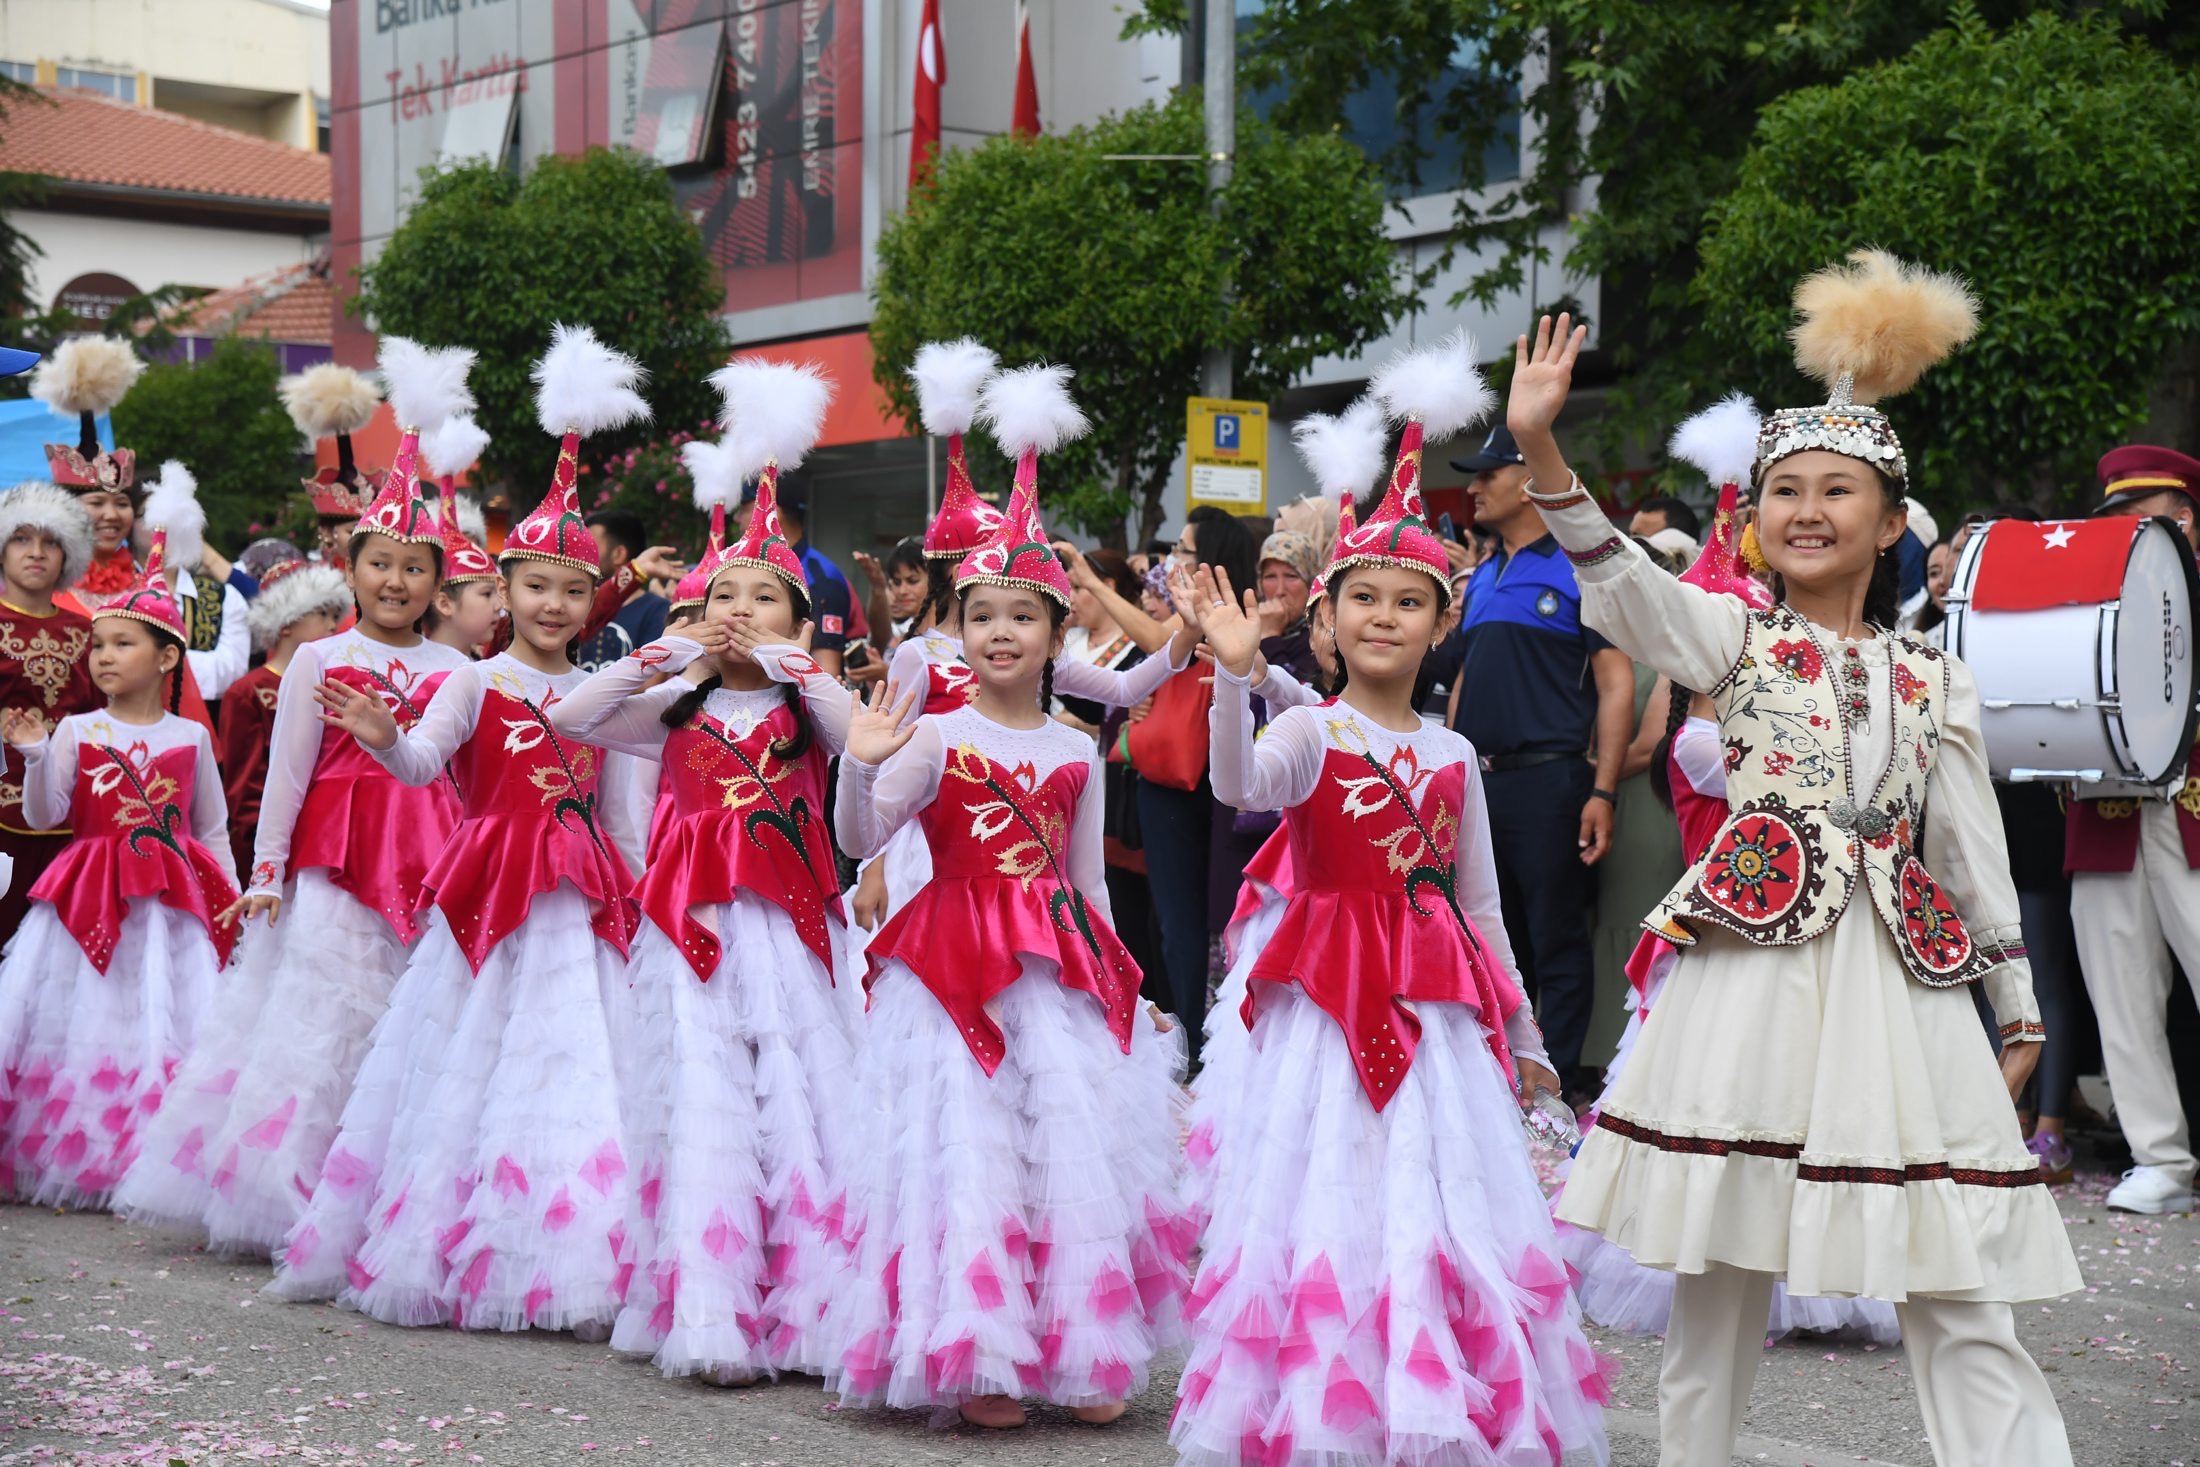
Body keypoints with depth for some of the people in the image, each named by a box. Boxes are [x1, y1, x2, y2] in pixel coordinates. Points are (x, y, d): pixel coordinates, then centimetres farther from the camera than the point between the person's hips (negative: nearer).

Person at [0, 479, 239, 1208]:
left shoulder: (189, 737, 5)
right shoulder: (75, 732, 2)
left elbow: (213, 827, 12)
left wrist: (228, 894, 6)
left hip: (174, 900, 1)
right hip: (89, 895, -1)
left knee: (164, 1024, -2)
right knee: (85, 1019, -1)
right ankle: (67, 1159, 5)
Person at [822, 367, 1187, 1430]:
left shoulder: (1076, 753, 9)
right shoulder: (935, 736, -2)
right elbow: (859, 841, -13)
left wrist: (1116, 976, 15)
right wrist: (862, 765, -30)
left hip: (1063, 969, 3)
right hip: (956, 962, -3)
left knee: (1074, 1140, 1)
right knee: (969, 1143, -5)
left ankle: (1080, 1348, 10)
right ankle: (976, 1355, 2)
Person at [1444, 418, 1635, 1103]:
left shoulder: (1577, 568, -6)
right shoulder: (1483, 578, 16)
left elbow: (1615, 681, -11)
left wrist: (1602, 791, -18)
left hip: (1548, 781, -7)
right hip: (1479, 783, 7)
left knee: (1557, 943, -2)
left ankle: (1561, 1090, 3)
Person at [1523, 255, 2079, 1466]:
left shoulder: (1933, 678, 13)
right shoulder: (1732, 637, 5)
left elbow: (1973, 847, 16)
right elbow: (1617, 580, -13)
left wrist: (2018, 1006, 17)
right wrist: (1541, 450, -28)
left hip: (1899, 982, 2)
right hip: (1753, 969, -1)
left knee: (1957, 1295, -1)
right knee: (1717, 1265, 4)